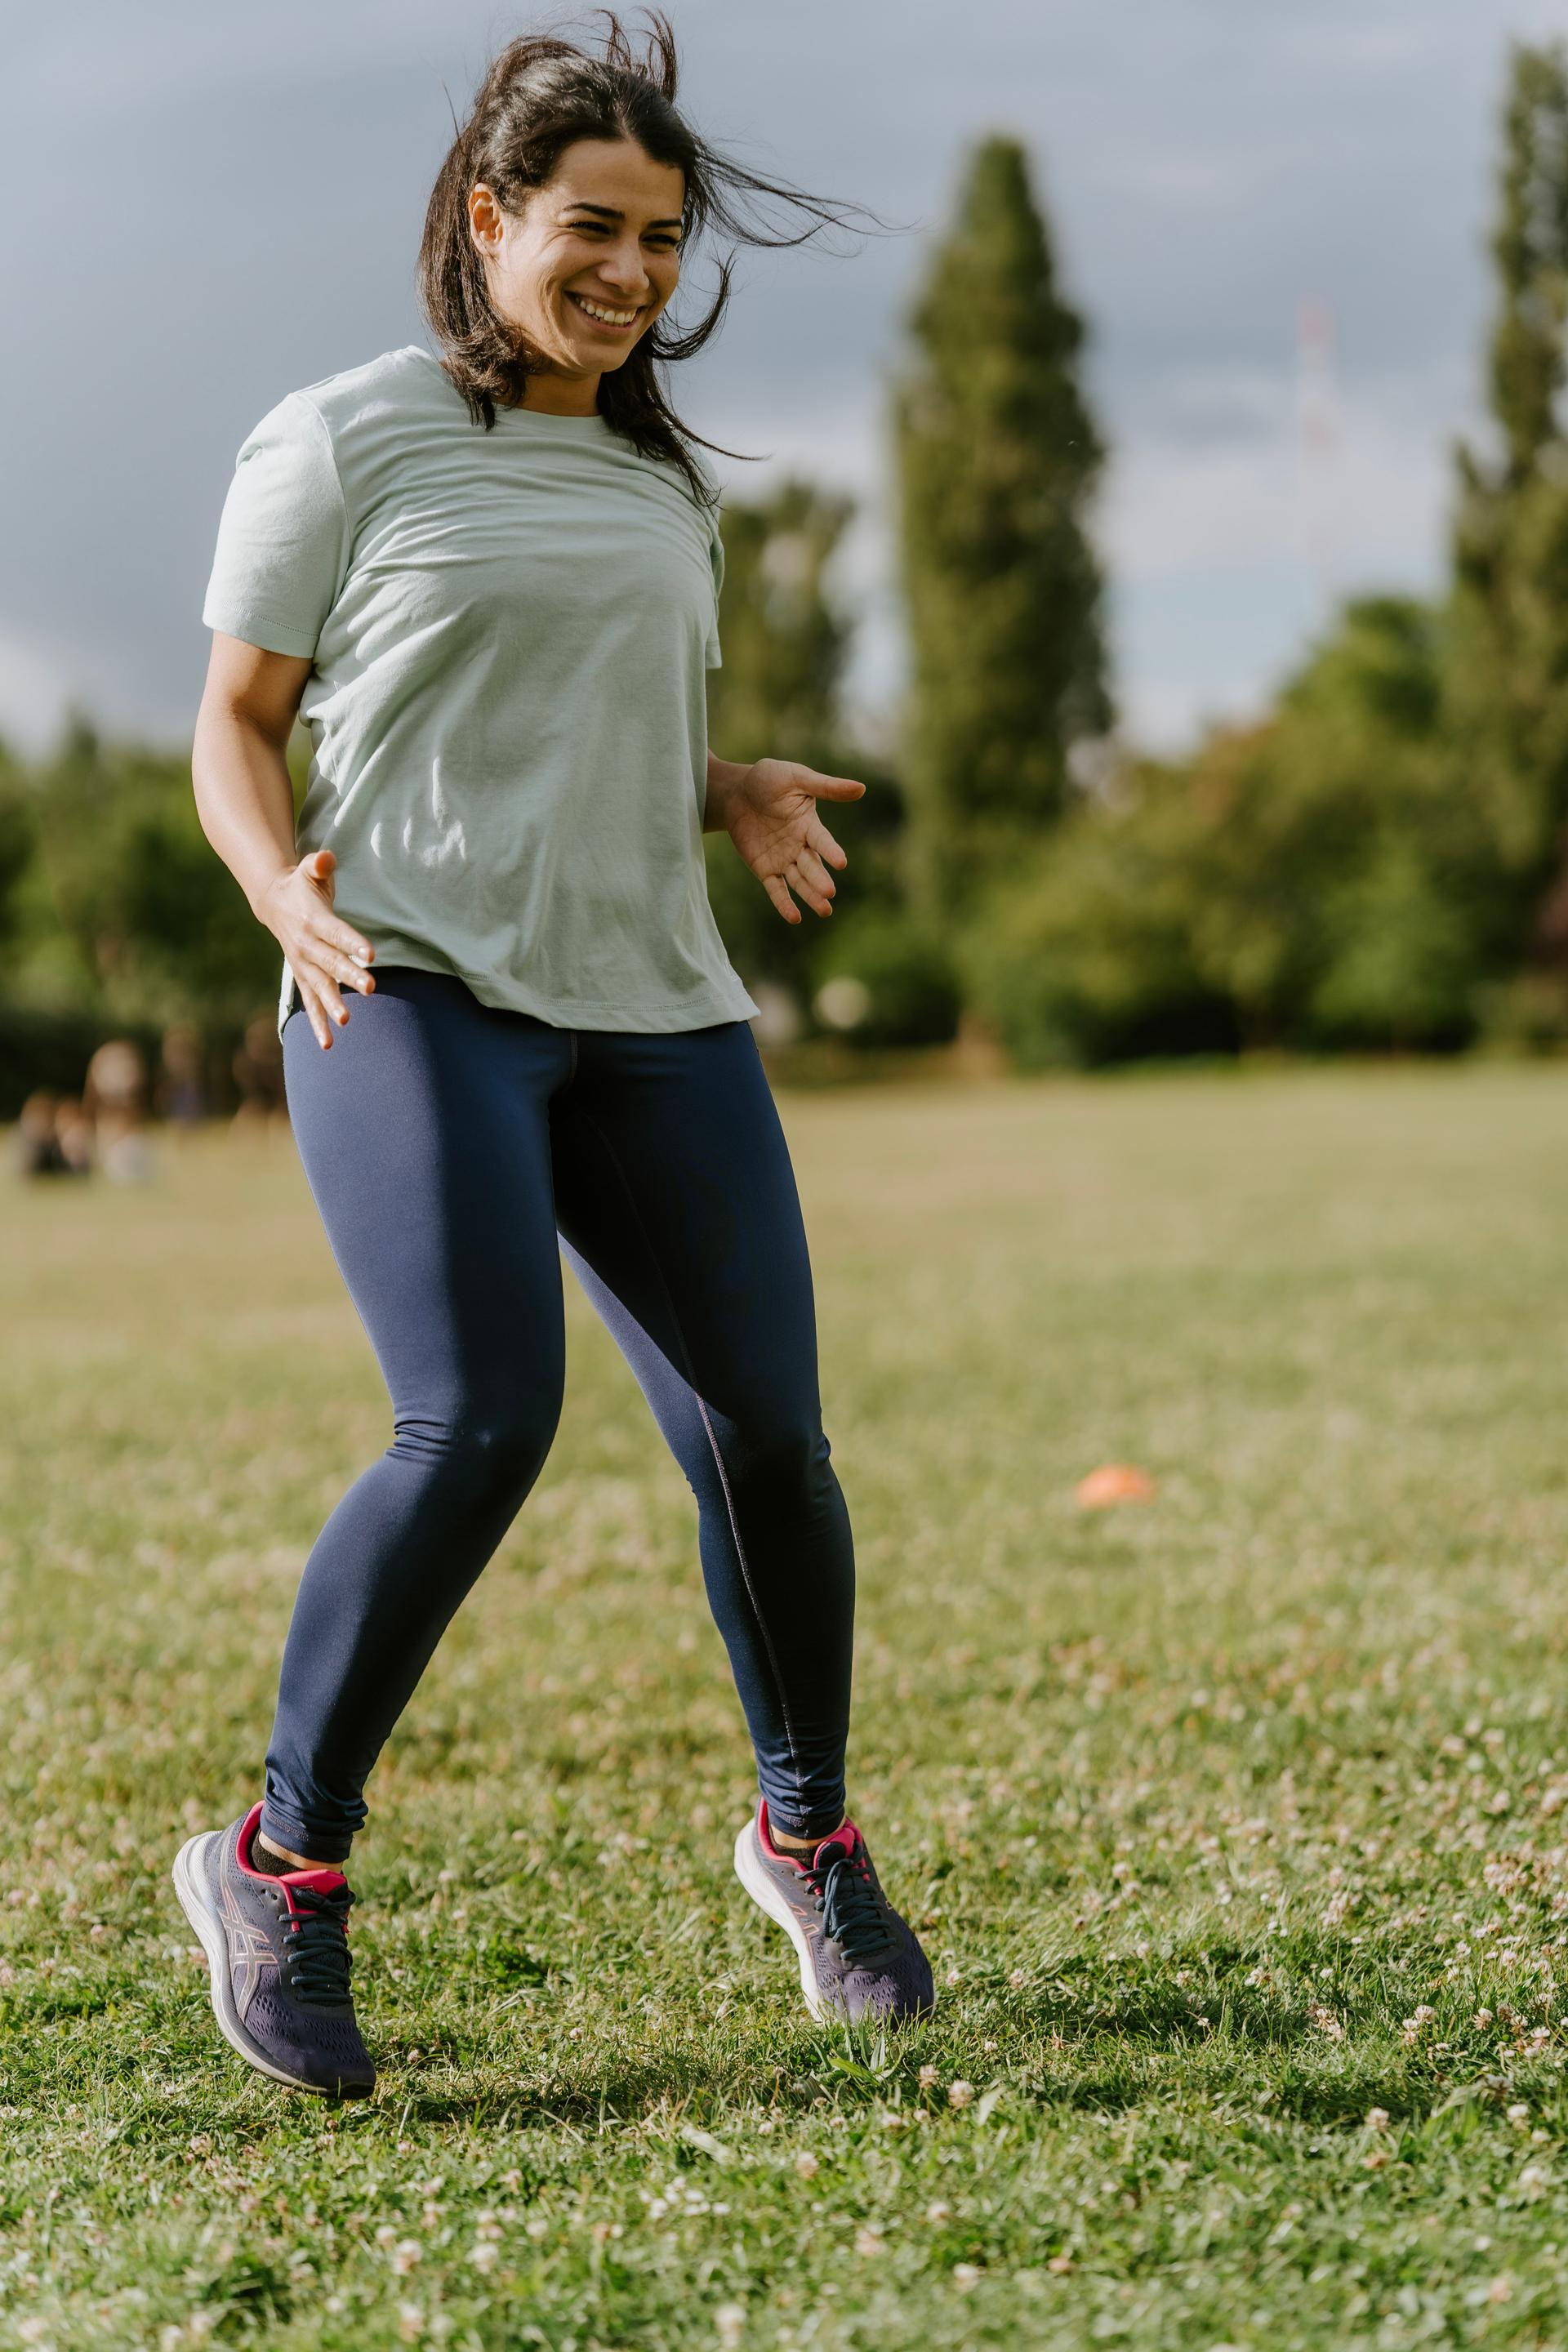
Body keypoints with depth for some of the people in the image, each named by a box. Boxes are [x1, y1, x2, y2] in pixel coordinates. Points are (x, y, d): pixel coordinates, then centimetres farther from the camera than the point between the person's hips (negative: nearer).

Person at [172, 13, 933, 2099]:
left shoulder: (659, 479, 20)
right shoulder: (346, 440, 3)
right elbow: (236, 723, 5)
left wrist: (739, 801, 8)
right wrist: (289, 896, -15)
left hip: (655, 1007, 5)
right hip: (418, 991, -5)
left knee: (762, 1434, -3)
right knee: (481, 1423, -22)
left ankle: (806, 1834, 22)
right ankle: (280, 1863, -3)